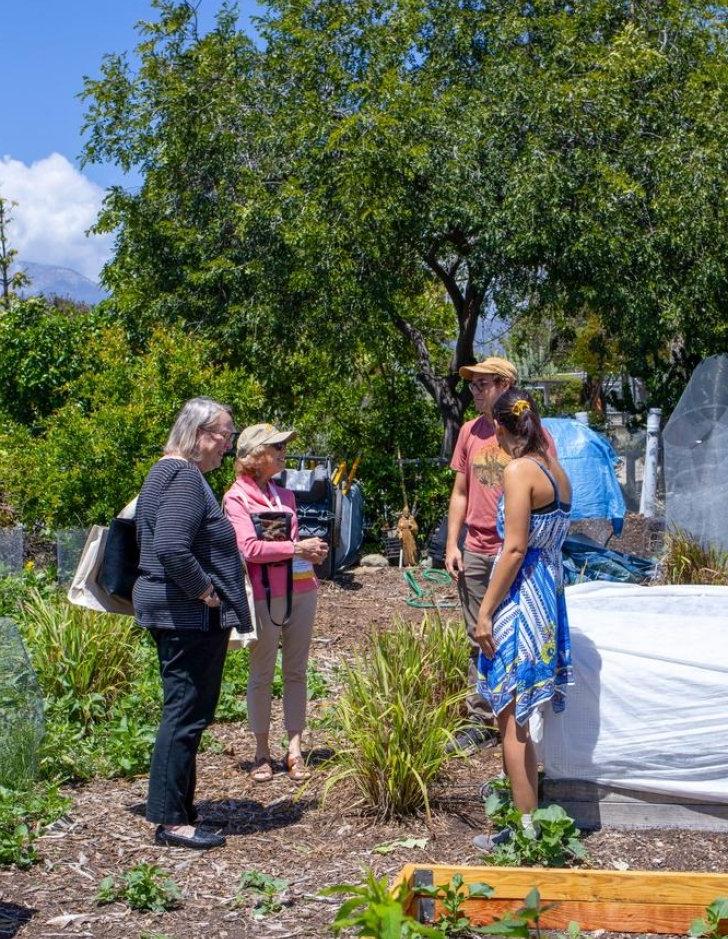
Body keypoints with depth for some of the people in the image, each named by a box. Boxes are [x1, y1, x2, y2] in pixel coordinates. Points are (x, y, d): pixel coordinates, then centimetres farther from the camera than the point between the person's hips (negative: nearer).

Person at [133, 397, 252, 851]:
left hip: (177, 613, 11)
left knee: (184, 713, 17)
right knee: (187, 714, -5)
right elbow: (172, 547, -29)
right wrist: (204, 590, -17)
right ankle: (172, 820, 2)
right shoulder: (184, 477, -17)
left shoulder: (168, 472, 16)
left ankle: (177, 808, 26)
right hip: (189, 615, -11)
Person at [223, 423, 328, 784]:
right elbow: (250, 548, -16)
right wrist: (297, 548, -17)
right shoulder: (236, 497, -5)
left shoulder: (284, 495, 14)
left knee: (296, 673, 8)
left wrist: (312, 550, 1)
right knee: (261, 674, 4)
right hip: (264, 596, -6)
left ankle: (294, 749, 14)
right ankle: (262, 753, 14)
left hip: (300, 590, 6)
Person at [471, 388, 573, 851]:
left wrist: (485, 612, -15)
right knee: (518, 719, 18)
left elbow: (515, 549, -18)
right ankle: (527, 812, 26)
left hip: (521, 593, -9)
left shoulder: (519, 470, -14)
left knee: (511, 719, -1)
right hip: (550, 591, 9)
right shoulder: (556, 470, 10)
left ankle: (527, 829, 4)